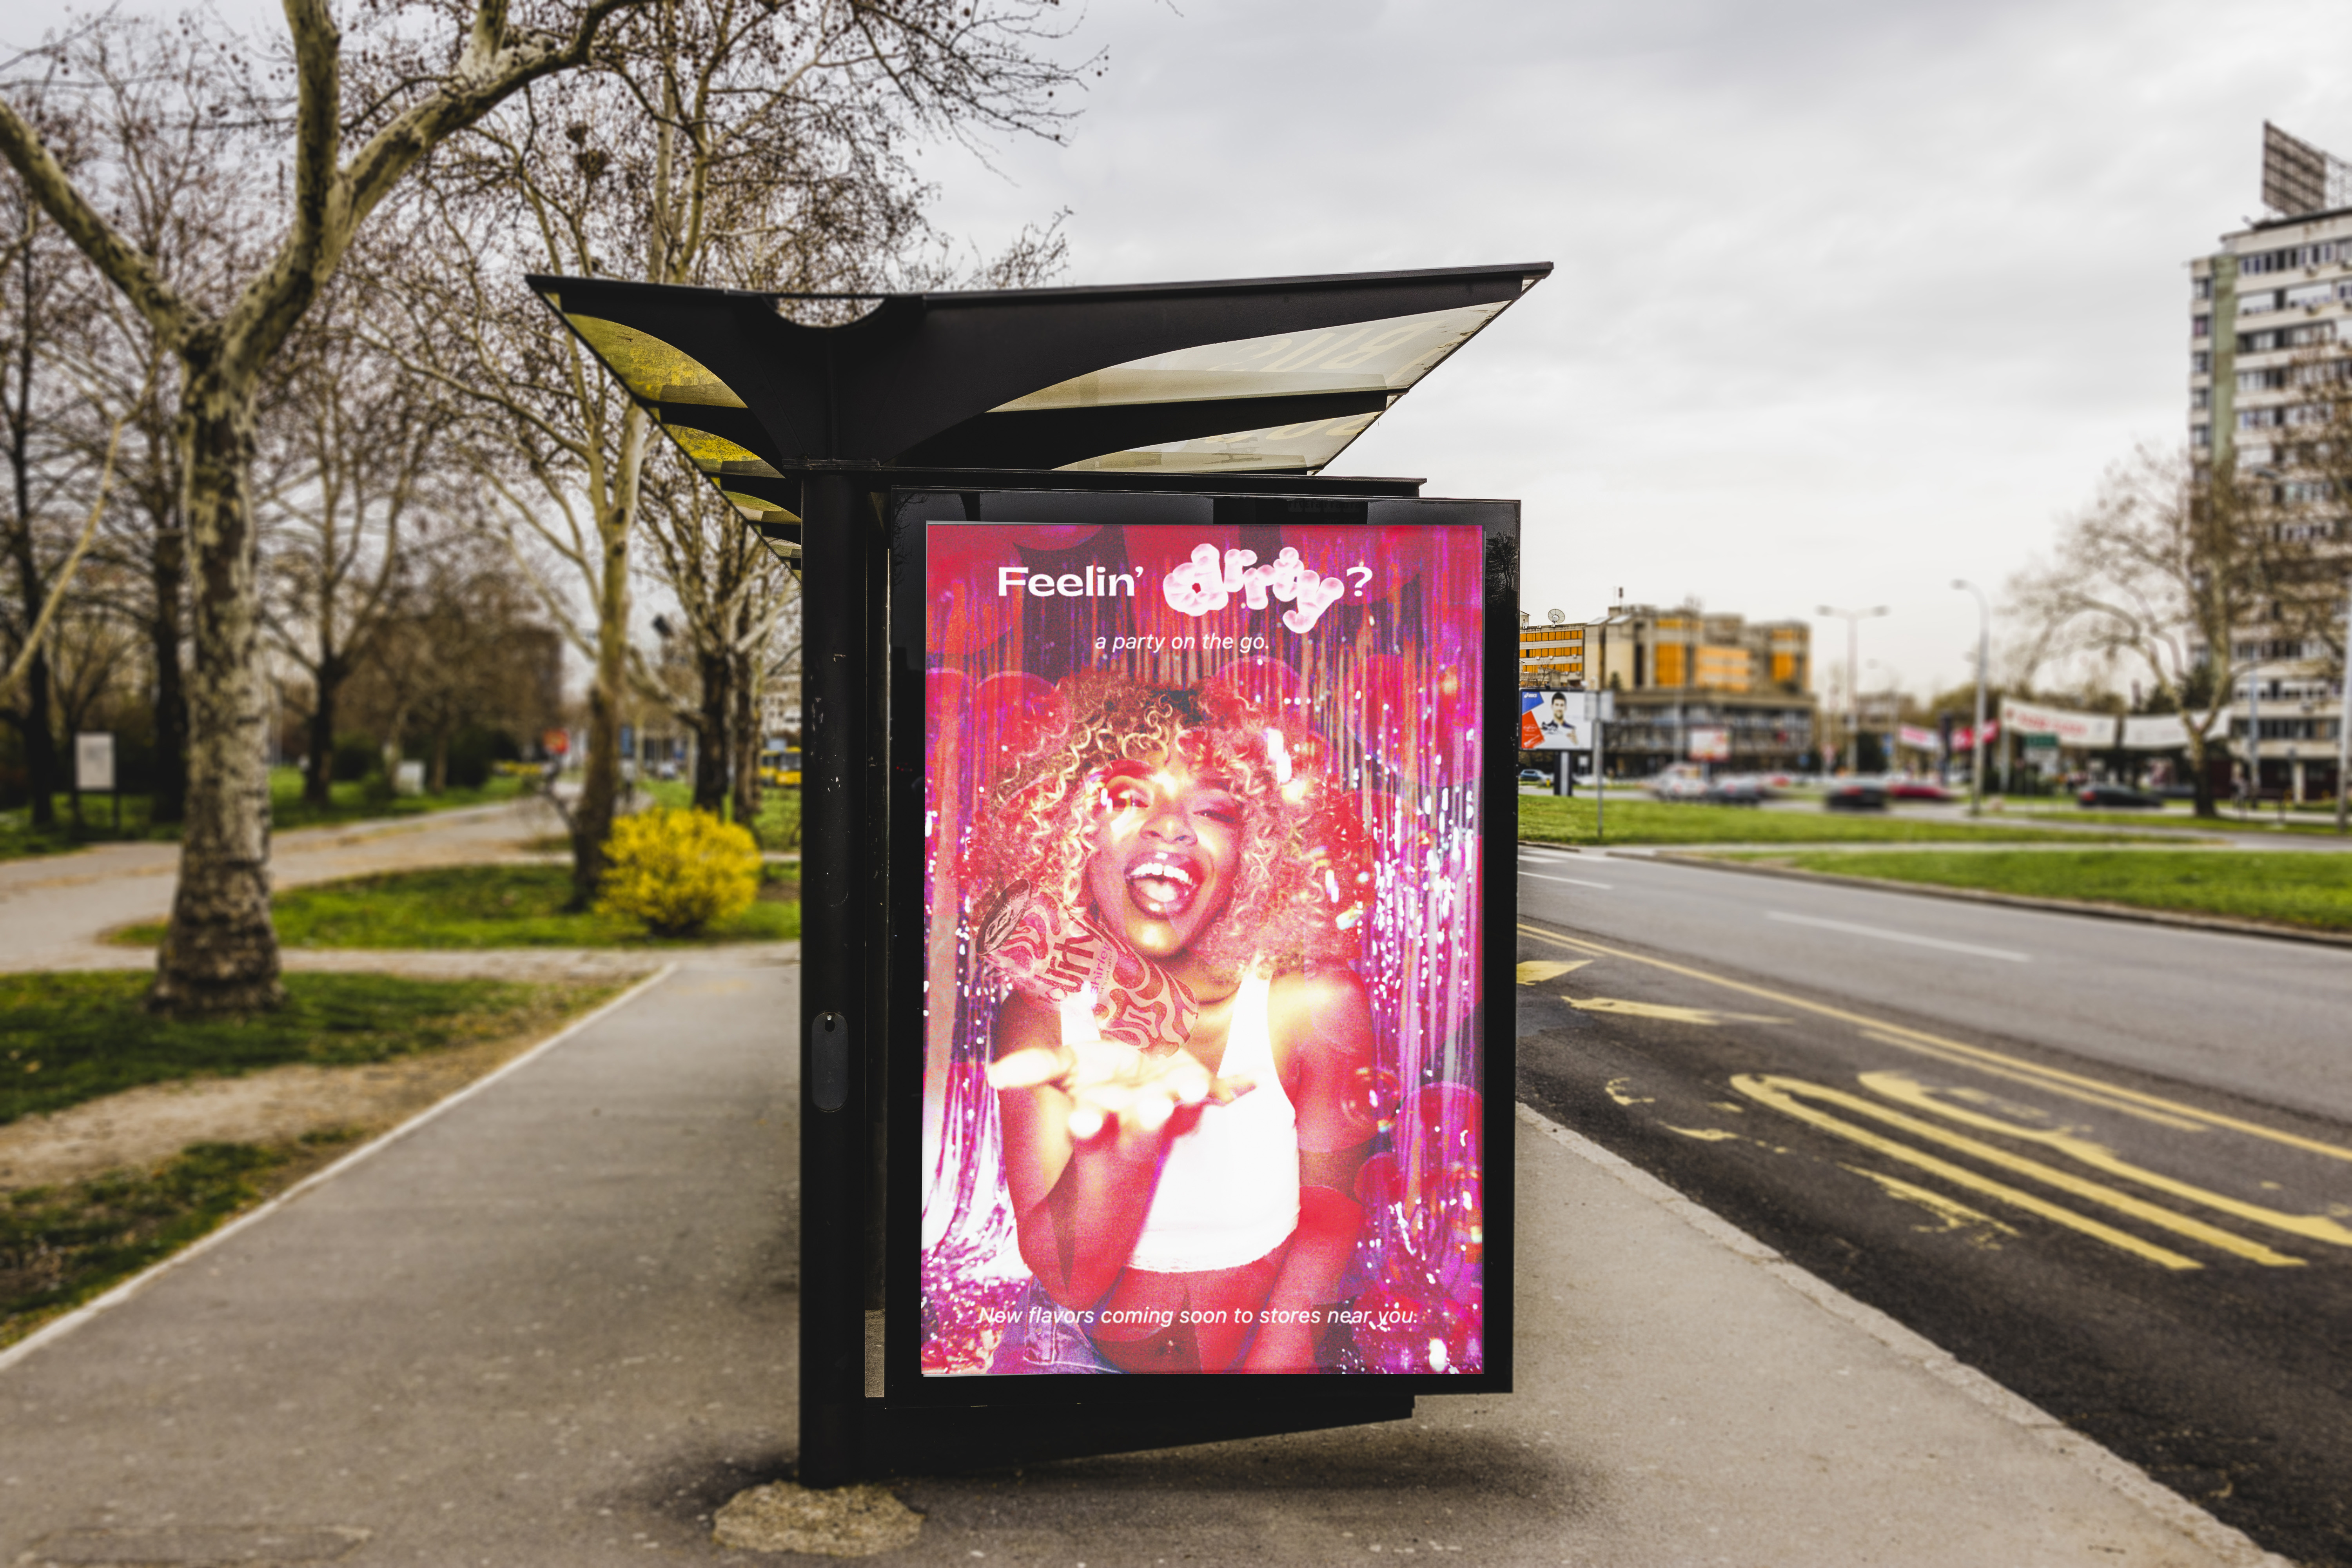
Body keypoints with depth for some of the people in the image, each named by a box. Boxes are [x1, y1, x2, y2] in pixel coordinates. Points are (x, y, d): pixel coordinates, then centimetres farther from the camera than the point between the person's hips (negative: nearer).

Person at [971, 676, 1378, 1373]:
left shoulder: (1316, 1003, -12)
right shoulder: (1040, 1013, -10)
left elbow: (1328, 1212, 0)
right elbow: (1067, 1277, -16)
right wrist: (1128, 1131, -34)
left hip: (1268, 1350, 1)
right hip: (1079, 1354, -1)